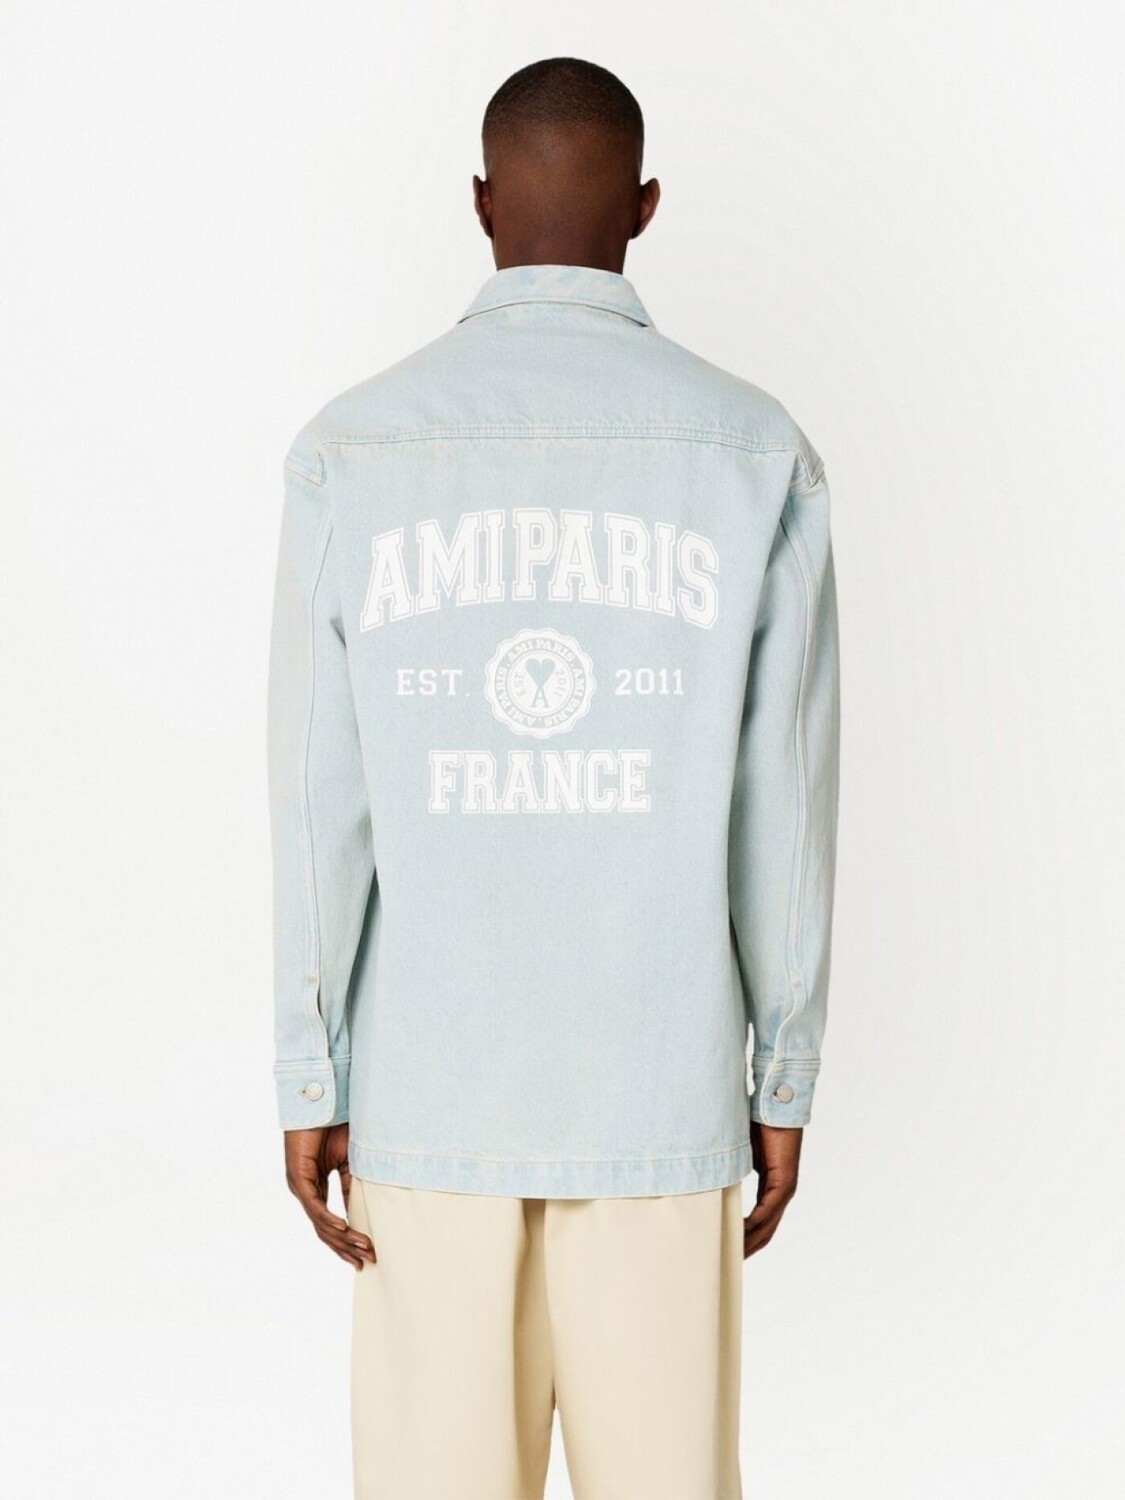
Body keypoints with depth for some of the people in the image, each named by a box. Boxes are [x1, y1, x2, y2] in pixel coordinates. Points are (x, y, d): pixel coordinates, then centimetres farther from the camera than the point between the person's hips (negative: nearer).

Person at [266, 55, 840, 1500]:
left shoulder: (349, 450, -5)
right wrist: (785, 1082, 6)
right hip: (661, 1085, 0)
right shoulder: (759, 455, -5)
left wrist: (307, 1087, 2)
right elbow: (785, 810, -4)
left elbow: (318, 804, -6)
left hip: (428, 1078, 1)